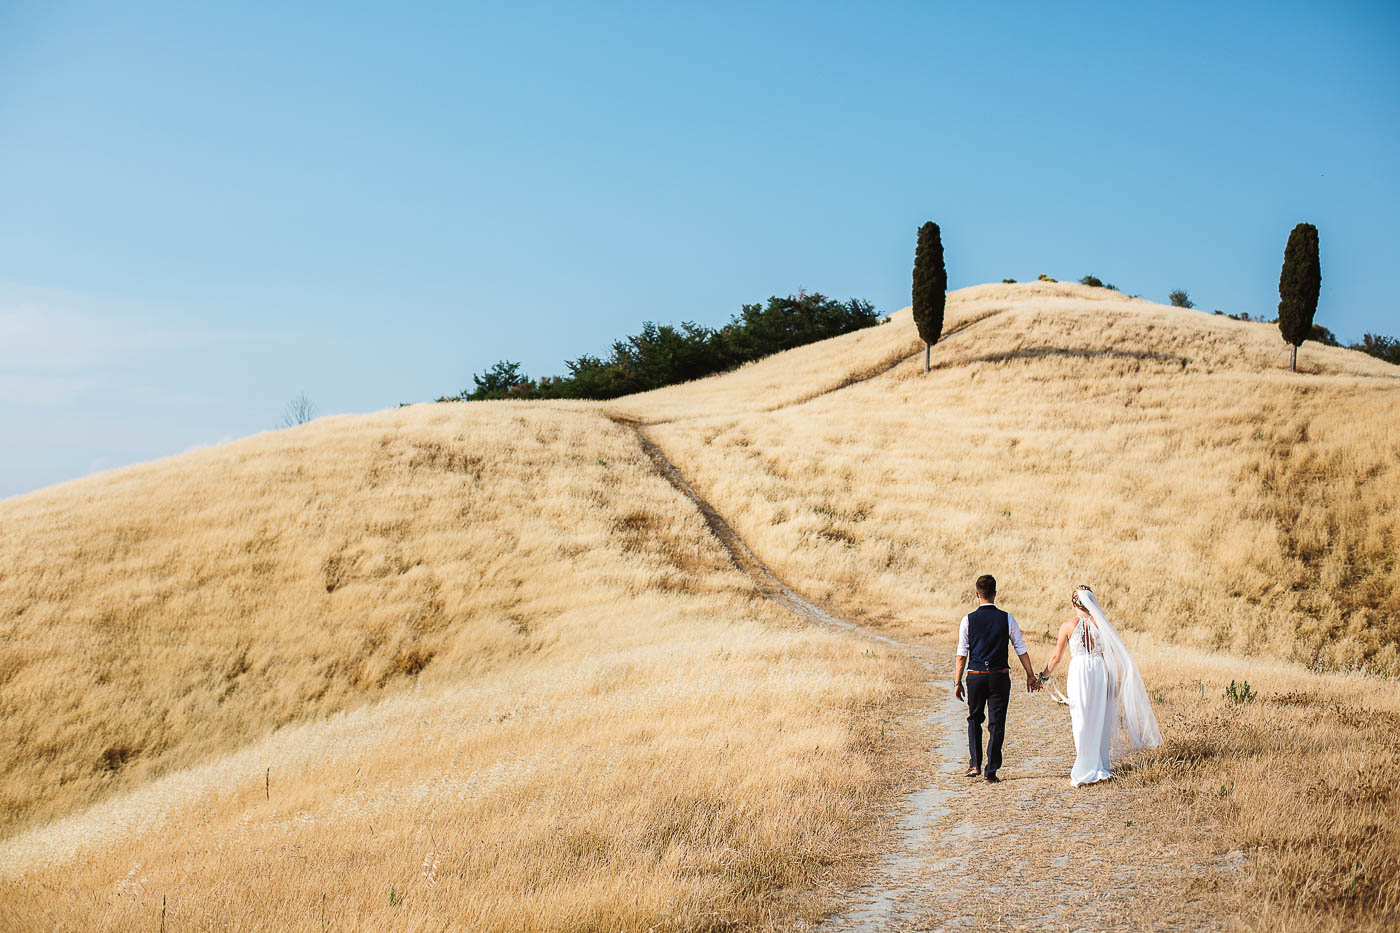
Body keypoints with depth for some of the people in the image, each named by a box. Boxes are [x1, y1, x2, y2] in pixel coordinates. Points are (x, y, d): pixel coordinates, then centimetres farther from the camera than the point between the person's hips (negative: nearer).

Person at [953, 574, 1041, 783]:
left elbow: (962, 654, -2)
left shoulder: (968, 620, -3)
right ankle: (991, 771, 4)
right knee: (997, 723, 5)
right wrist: (1030, 675, 11)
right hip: (1000, 677, 0)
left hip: (976, 676, 0)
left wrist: (958, 682, 3)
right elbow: (1021, 649, 2)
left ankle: (975, 764, 12)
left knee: (974, 719, 20)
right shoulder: (1007, 619, -2)